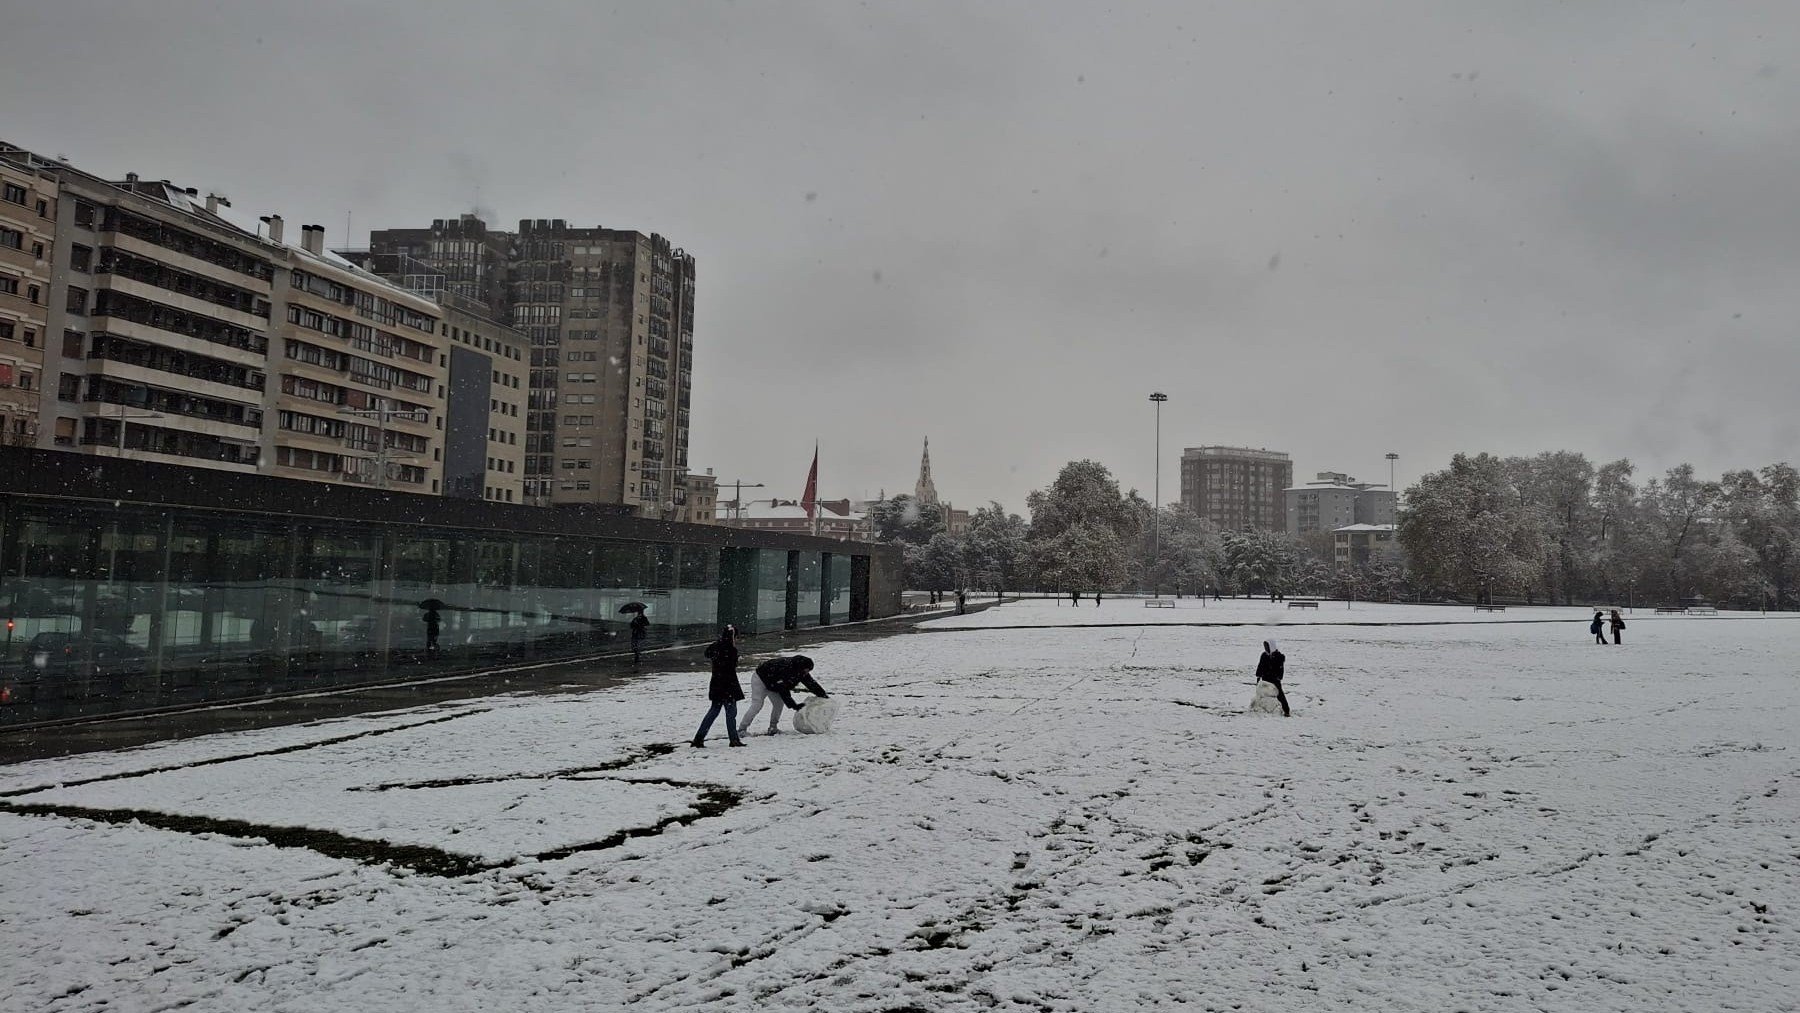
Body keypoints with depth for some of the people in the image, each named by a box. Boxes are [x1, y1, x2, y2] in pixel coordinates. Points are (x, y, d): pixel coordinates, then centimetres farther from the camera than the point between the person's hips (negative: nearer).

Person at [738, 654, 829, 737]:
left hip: (772, 684, 9)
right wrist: (794, 705, -35)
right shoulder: (785, 668, -39)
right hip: (760, 680, -9)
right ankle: (742, 729, -12)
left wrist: (823, 695, -1)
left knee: (779, 703, -5)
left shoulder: (801, 671, -13)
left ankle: (772, 727, 3)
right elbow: (783, 690, -38)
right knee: (757, 705, -16)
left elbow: (811, 683, -1)